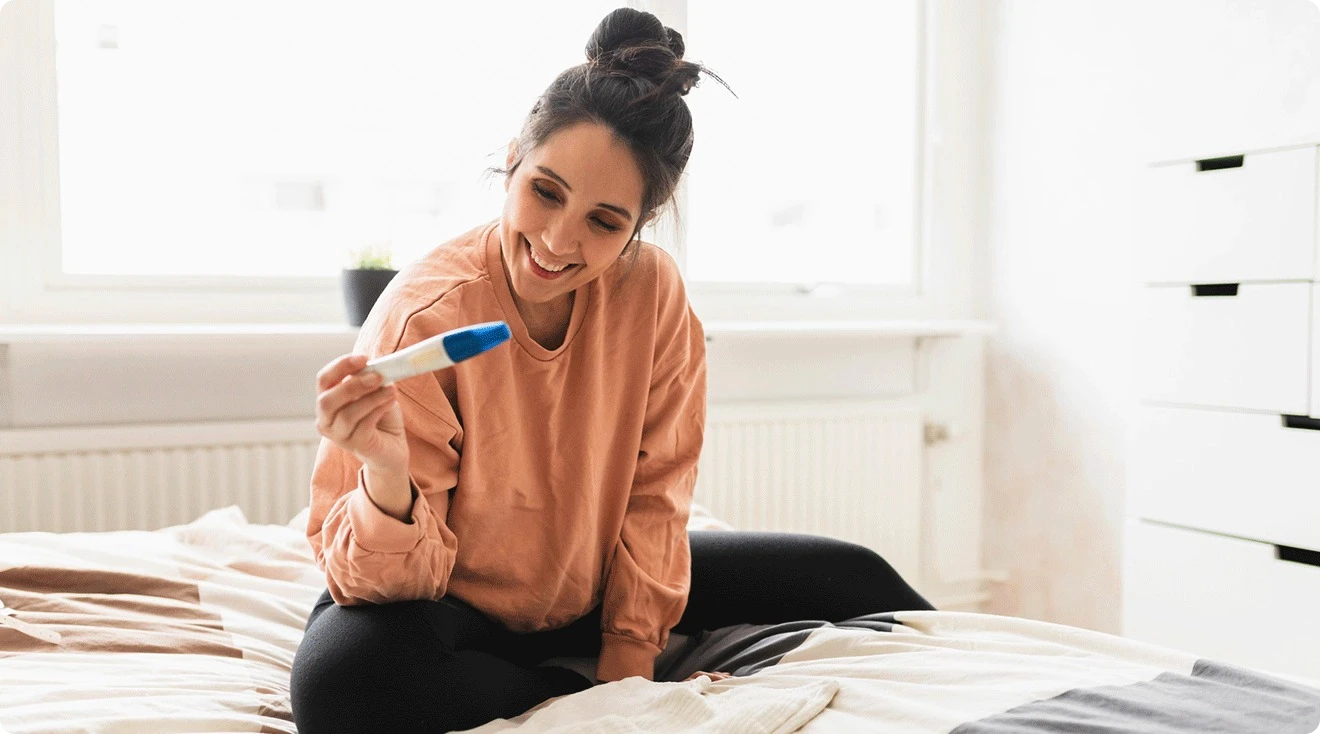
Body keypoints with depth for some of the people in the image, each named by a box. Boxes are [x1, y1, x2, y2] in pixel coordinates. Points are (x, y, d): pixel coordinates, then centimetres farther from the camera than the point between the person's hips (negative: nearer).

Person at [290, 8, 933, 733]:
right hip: (451, 604, -1)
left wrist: (630, 656, -10)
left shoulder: (653, 289, -16)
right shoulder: (424, 317, -28)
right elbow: (386, 580, -26)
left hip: (591, 587, 2)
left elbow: (654, 490, -7)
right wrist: (388, 476, -46)